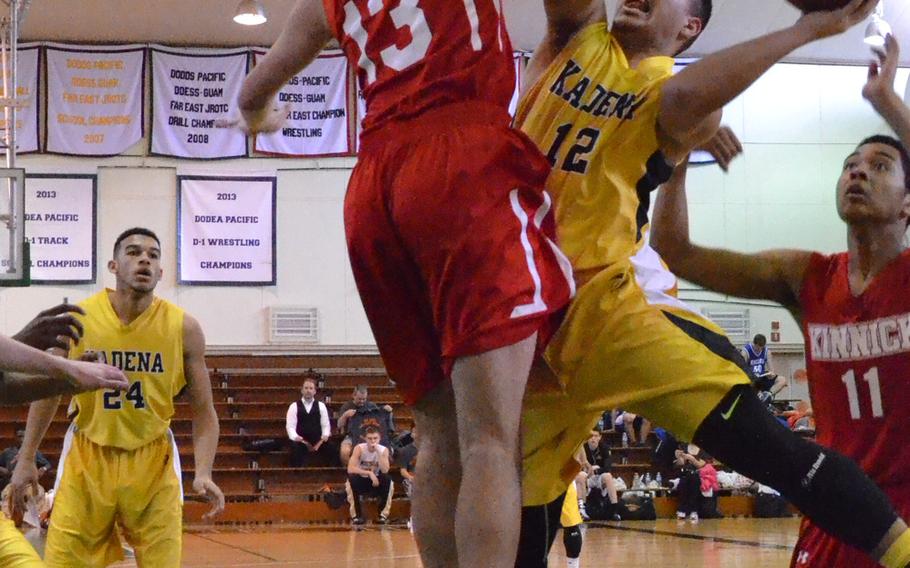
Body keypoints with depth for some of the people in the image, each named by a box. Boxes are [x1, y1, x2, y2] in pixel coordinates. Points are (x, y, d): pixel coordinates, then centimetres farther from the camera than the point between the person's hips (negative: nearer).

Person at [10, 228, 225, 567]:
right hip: (87, 459, 0)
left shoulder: (183, 328, -7)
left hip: (153, 462, 0)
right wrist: (26, 459, 7)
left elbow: (203, 411, -3)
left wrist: (203, 473, -17)